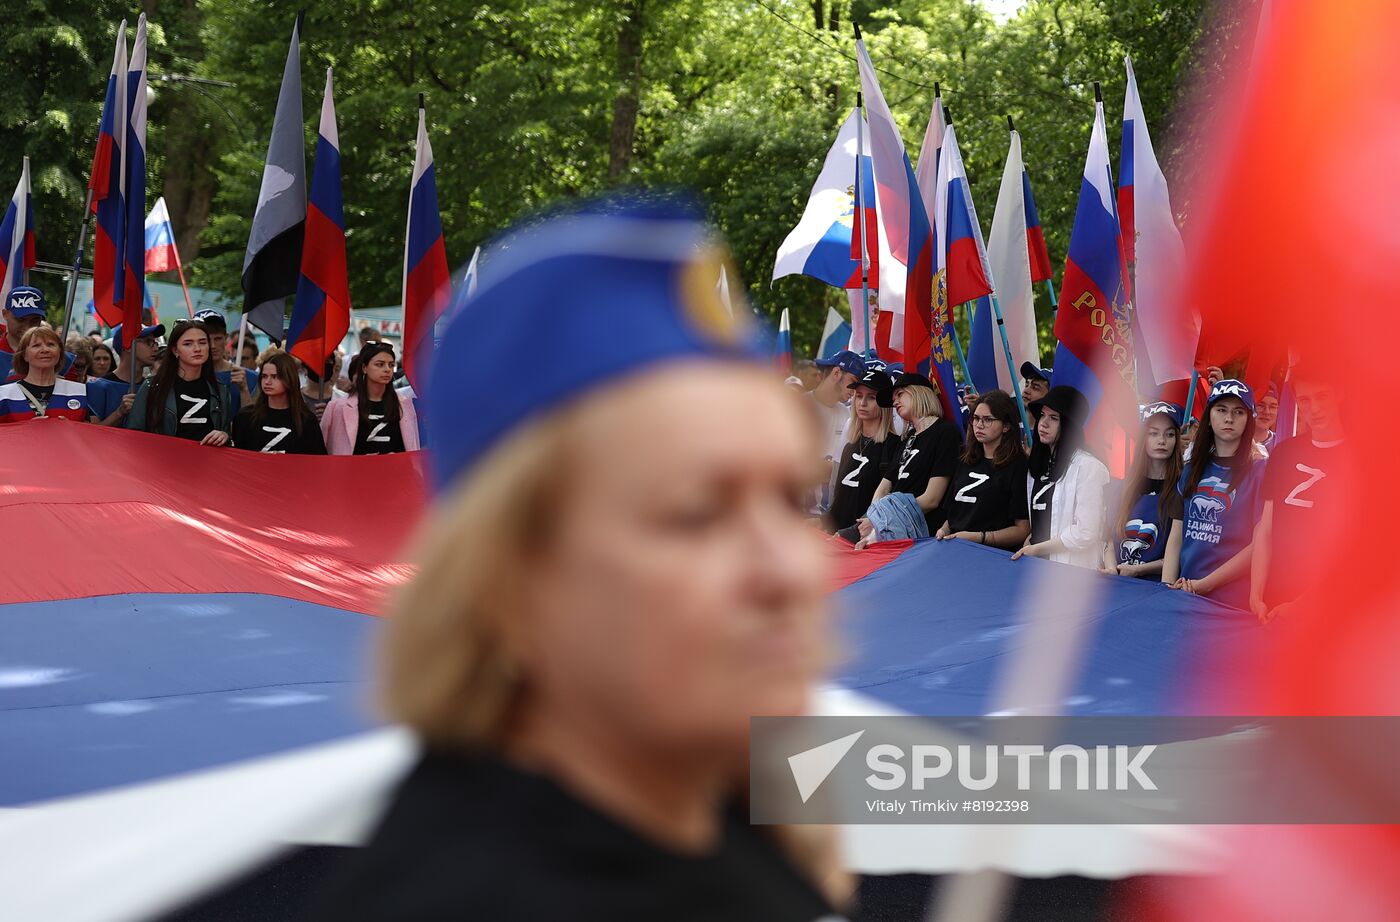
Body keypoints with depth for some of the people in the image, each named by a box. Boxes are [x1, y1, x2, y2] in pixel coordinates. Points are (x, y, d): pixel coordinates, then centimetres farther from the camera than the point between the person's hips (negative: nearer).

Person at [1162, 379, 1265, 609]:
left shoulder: (1259, 472, -3)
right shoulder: (1192, 471, 12)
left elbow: (1259, 544, -9)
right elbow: (1176, 538, 11)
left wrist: (1204, 584, -13)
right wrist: (1167, 589, -3)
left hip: (1233, 600, -4)